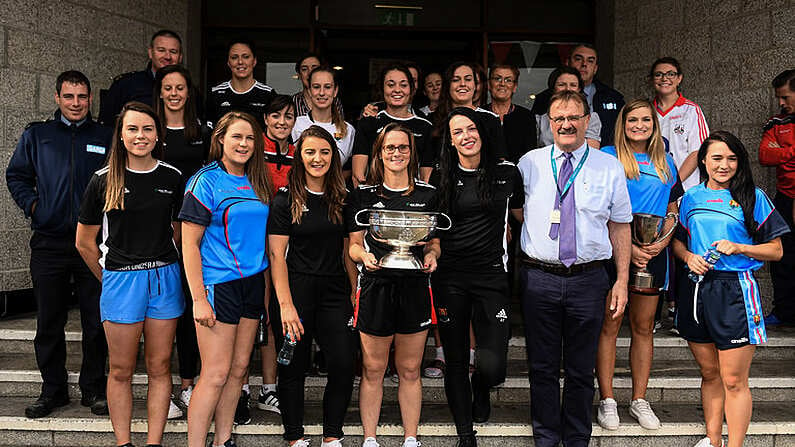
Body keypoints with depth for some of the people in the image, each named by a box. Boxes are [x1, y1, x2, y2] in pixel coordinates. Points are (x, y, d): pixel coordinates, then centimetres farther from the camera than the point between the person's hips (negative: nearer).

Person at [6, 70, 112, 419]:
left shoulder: (106, 137, 6)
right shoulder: (37, 135, 9)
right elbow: (16, 176, 16)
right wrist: (32, 205, 3)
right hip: (49, 242, 1)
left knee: (96, 322, 4)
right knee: (49, 321, 8)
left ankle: (93, 388, 17)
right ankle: (53, 389, 21)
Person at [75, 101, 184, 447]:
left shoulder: (173, 178, 2)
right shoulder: (103, 181, -2)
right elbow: (85, 243, 5)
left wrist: (158, 266, 13)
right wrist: (110, 278, 10)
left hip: (164, 278, 2)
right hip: (120, 280, -1)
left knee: (159, 367, 7)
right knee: (121, 370, 6)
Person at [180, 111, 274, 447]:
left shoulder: (257, 183, 11)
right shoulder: (206, 182, -8)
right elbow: (189, 245, -10)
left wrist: (267, 286, 12)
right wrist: (199, 299, -16)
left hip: (253, 282, 6)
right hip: (219, 285, -6)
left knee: (239, 369, 12)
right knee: (216, 374, -6)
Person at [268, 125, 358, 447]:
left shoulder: (342, 200, 10)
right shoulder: (286, 200, -2)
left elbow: (347, 252, 13)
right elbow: (276, 254, -6)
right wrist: (285, 303, -14)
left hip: (335, 291, 3)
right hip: (297, 289, -3)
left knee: (345, 363, -4)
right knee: (294, 367, 4)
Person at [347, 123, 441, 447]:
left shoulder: (427, 194, 8)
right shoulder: (364, 195, 5)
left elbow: (435, 241, 14)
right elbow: (353, 244, 7)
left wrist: (431, 255, -7)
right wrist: (364, 255, -15)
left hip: (415, 287, 1)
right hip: (375, 287, -1)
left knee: (410, 370, 9)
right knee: (372, 369, 5)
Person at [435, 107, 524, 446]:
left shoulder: (507, 173, 4)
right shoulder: (442, 177, 5)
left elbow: (522, 215, 19)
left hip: (491, 276, -1)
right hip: (449, 277, 1)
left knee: (492, 365, -9)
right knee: (455, 361, 8)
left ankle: (481, 388, 28)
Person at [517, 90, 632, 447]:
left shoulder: (609, 168, 4)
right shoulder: (529, 163, 5)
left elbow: (620, 227, 6)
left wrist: (622, 282, 1)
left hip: (588, 279, 0)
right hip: (538, 278, 0)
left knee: (581, 369, 11)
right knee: (542, 367, 9)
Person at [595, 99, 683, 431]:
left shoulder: (665, 163, 13)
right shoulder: (607, 158, 0)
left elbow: (673, 211, 15)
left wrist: (662, 242, -3)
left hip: (653, 256, 4)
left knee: (644, 328, 9)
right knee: (609, 326, 1)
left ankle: (639, 401, 19)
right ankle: (607, 401, 10)